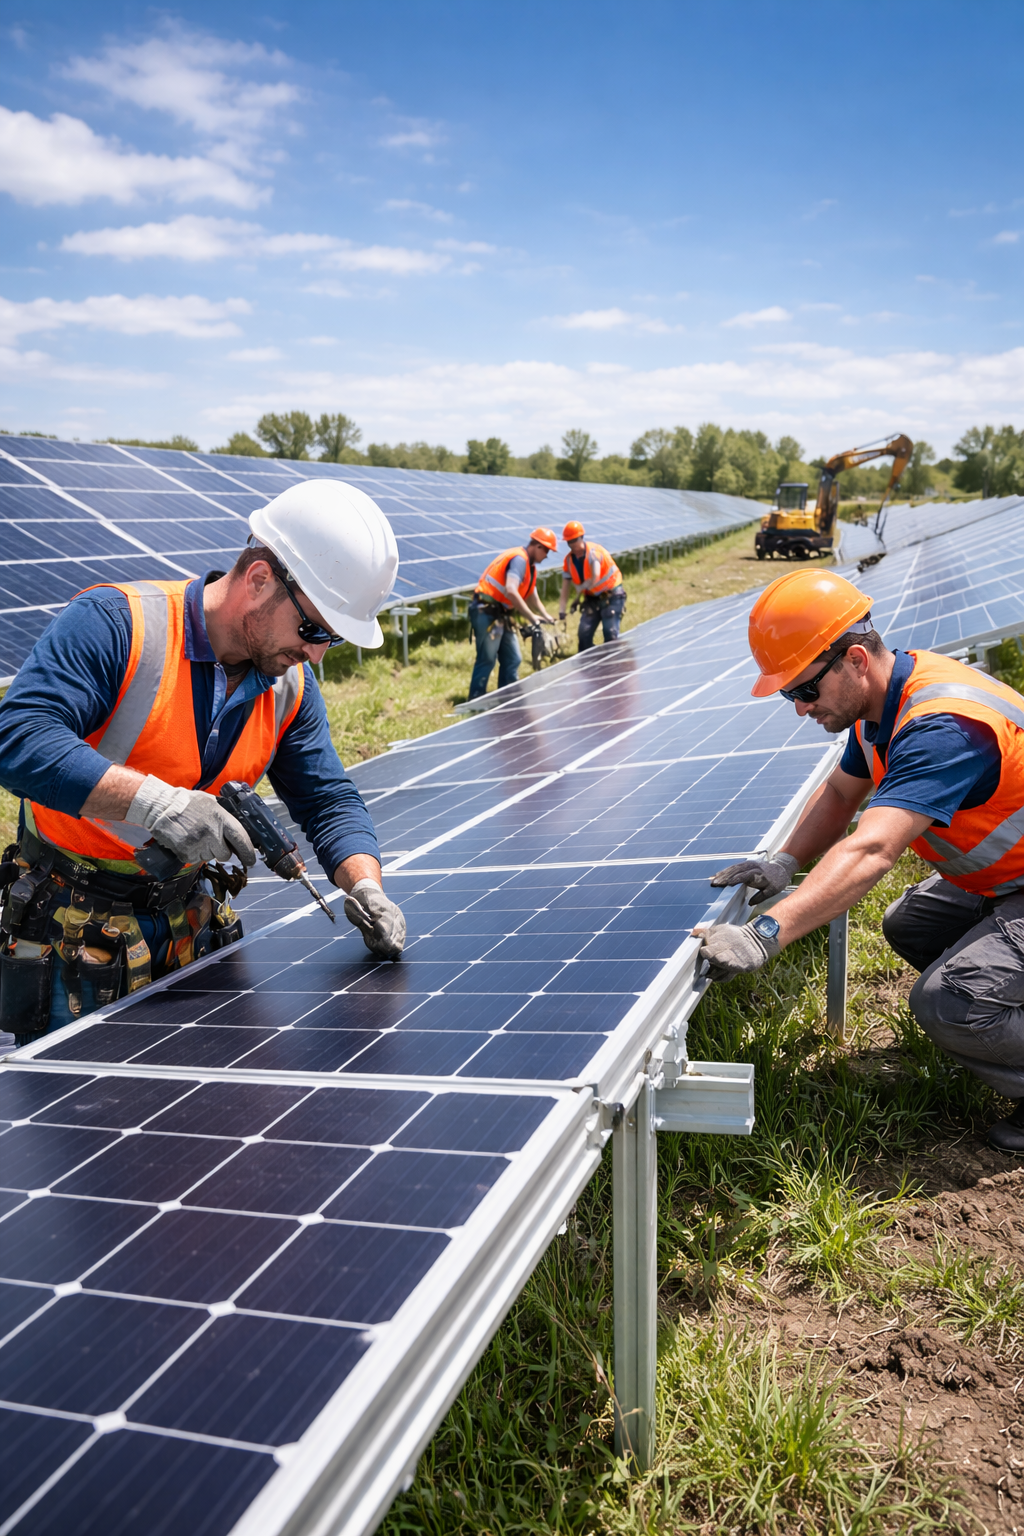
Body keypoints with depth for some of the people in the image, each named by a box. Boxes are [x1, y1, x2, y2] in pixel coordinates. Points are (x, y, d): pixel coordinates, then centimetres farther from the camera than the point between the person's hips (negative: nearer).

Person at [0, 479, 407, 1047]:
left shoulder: (291, 686, 0)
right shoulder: (115, 623, -20)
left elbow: (328, 799, 5)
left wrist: (365, 887, -13)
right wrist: (152, 801, -38)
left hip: (189, 931, 6)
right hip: (73, 934, -5)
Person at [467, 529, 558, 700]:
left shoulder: (529, 566, 17)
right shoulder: (519, 559, -16)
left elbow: (533, 598, 24)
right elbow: (511, 592, -29)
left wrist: (546, 617, 9)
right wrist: (532, 617, -27)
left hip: (501, 614, 10)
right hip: (487, 612, -10)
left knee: (512, 659, 10)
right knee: (487, 660, -8)